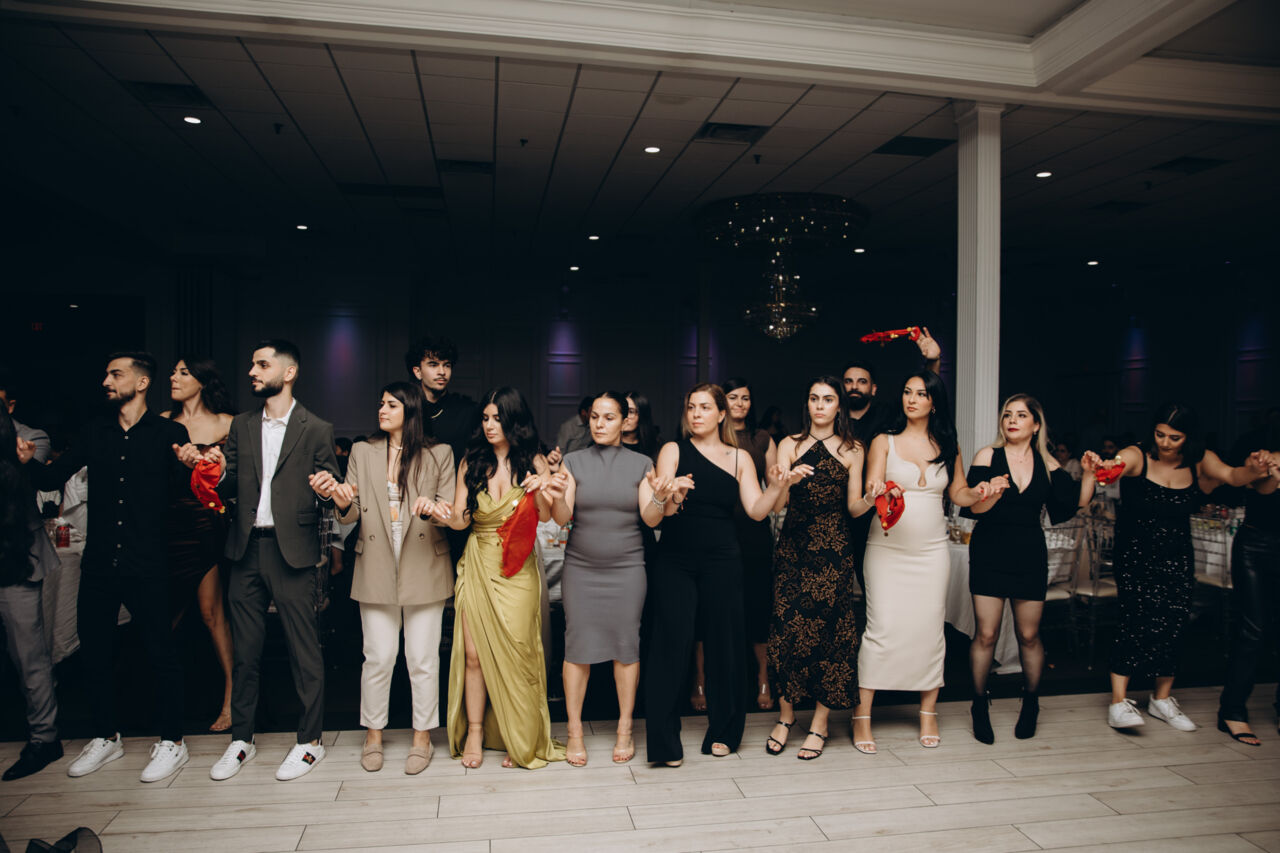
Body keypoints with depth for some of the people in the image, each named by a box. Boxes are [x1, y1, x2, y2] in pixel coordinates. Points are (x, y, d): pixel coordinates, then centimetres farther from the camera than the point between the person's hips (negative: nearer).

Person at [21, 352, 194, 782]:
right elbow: (53, 478, 11)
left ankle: (171, 741, 17)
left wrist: (189, 467, -20)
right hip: (98, 565, 5)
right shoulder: (95, 432, 11)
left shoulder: (169, 433, -1)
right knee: (94, 653, 14)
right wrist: (29, 462, -8)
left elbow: (175, 492, 0)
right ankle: (106, 736, 33)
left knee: (161, 654, 2)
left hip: (146, 566, -4)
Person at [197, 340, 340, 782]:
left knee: (304, 649, 1)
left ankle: (309, 740, 15)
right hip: (247, 548, 4)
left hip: (292, 549, -4)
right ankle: (241, 738, 26)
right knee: (245, 649, 12)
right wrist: (219, 470, -6)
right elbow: (232, 489, 14)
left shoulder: (316, 430, 1)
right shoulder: (241, 425, 14)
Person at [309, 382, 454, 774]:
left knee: (423, 658, 5)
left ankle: (422, 738, 21)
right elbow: (352, 515, 4)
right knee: (378, 657, 6)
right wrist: (342, 500, -20)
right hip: (377, 570, 2)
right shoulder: (363, 452, 9)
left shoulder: (439, 454, 3)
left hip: (424, 569, -1)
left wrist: (432, 507, -23)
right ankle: (373, 735, 25)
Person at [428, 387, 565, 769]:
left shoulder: (533, 461, 2)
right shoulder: (471, 462, 6)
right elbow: (462, 519, -1)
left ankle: (519, 739, 14)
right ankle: (475, 733, 16)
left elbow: (546, 516, -5)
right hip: (478, 564, 2)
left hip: (517, 569, -1)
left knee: (516, 652, -1)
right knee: (474, 652, 0)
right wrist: (447, 516, -23)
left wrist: (540, 491, -24)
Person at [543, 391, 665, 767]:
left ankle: (625, 729, 17)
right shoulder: (573, 461, 3)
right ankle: (574, 732, 12)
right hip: (580, 567, 0)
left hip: (626, 567, 0)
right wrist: (559, 497, -25)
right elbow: (562, 518, -4)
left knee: (626, 643, 2)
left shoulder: (641, 464, 4)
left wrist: (658, 499, -25)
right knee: (577, 644, -1)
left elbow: (650, 519, -4)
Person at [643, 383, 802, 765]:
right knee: (672, 644, -6)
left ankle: (722, 732, 24)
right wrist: (673, 495, -32)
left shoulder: (740, 458, 9)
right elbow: (663, 508, -9)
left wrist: (776, 487, -18)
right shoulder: (673, 450, 3)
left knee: (723, 642, 5)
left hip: (722, 562, 2)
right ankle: (665, 742, 5)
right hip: (675, 561, -2)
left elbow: (756, 510, 0)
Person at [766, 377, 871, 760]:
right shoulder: (790, 445, 8)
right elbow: (777, 502, -2)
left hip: (833, 549, 0)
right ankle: (785, 714, 16)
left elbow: (854, 507, 5)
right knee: (788, 626, -4)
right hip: (793, 545, 0)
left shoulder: (852, 450, 8)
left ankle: (820, 725, 10)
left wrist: (871, 500, -15)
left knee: (828, 629, -2)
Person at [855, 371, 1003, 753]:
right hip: (888, 548, -3)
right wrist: (880, 492, -30)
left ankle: (928, 711, 22)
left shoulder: (948, 446, 10)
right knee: (882, 629, -7)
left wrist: (979, 492, -6)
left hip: (931, 550, 3)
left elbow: (958, 493, 15)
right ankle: (862, 715, 3)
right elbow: (870, 491, -8)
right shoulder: (884, 441, 1)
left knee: (930, 629, 5)